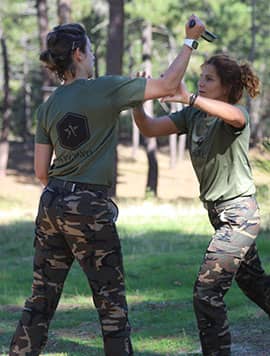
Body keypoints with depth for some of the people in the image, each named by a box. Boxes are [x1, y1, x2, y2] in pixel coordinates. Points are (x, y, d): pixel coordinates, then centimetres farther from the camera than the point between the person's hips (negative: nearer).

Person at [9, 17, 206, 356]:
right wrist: (190, 40, 3)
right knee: (111, 303, 3)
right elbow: (167, 85, -7)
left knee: (41, 299, 10)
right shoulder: (104, 89, -9)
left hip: (51, 204, 6)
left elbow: (41, 172, 9)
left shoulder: (47, 108, 8)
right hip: (89, 209, -6)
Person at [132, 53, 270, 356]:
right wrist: (137, 102, -21)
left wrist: (189, 98, -52)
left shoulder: (237, 114, -16)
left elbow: (234, 115, -42)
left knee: (206, 291, -16)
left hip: (239, 214, -9)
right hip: (219, 214, 9)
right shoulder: (193, 116, 5)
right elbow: (149, 129, -2)